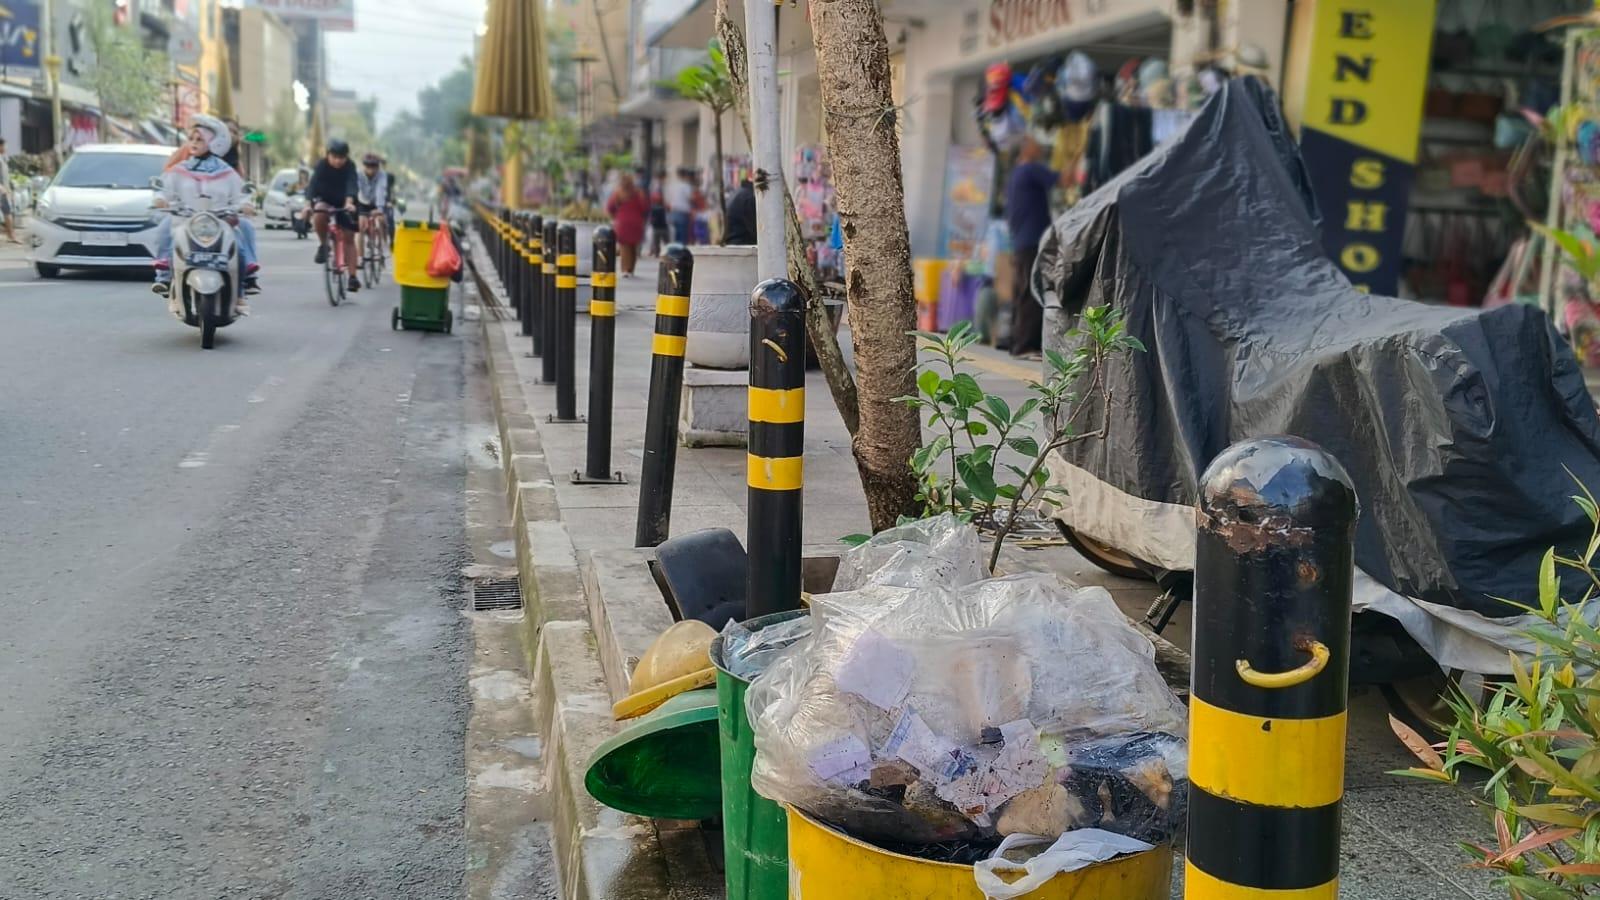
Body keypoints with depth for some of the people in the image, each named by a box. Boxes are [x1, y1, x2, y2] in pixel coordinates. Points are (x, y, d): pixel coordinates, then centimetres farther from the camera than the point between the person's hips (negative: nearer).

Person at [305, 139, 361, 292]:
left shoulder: (350, 167, -21)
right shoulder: (321, 165, -22)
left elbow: (351, 185, -36)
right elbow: (312, 183, -32)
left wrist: (349, 202, -56)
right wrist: (308, 203, -49)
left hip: (343, 203, 1)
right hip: (323, 199, -1)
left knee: (348, 238, -4)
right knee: (319, 213, -36)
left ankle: (353, 276, -2)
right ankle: (323, 245, -14)